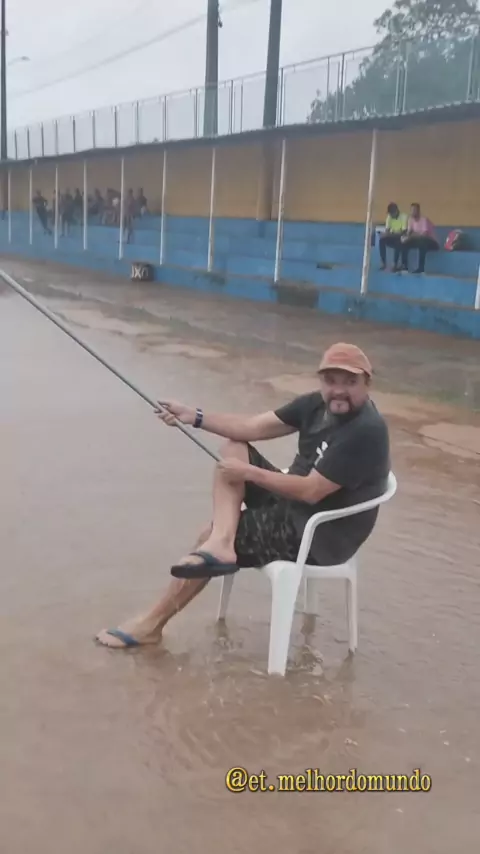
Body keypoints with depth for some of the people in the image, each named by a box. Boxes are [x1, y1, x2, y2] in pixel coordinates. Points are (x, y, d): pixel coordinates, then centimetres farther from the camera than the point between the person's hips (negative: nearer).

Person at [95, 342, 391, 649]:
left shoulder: (366, 432, -26)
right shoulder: (317, 404, 1)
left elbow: (311, 491, -27)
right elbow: (254, 427, -3)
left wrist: (248, 473, -20)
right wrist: (195, 417, -14)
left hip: (320, 533, -9)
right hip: (291, 504, 9)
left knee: (209, 538, -8)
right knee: (234, 450, -1)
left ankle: (152, 624, 7)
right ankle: (220, 543, -17)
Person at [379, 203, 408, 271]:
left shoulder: (404, 216, -12)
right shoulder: (389, 217, 4)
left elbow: (404, 231, -19)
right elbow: (387, 229, 1)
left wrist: (394, 234, -33)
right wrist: (385, 233, -24)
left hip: (399, 237, -5)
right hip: (392, 237, 5)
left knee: (397, 243, -39)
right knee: (382, 240, -26)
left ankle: (395, 265, -31)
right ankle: (384, 264, -22)